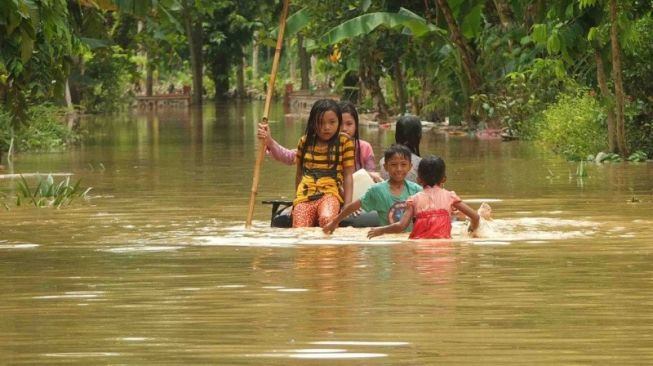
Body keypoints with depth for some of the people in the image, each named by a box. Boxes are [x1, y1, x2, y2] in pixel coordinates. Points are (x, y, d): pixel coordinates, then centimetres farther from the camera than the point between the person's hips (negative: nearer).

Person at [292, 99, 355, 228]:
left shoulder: (344, 142, 4)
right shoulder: (305, 142, 11)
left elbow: (348, 175, 4)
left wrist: (348, 204, -3)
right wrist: (296, 199, 27)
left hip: (330, 193, -3)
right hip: (305, 195, 3)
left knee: (327, 219, -36)